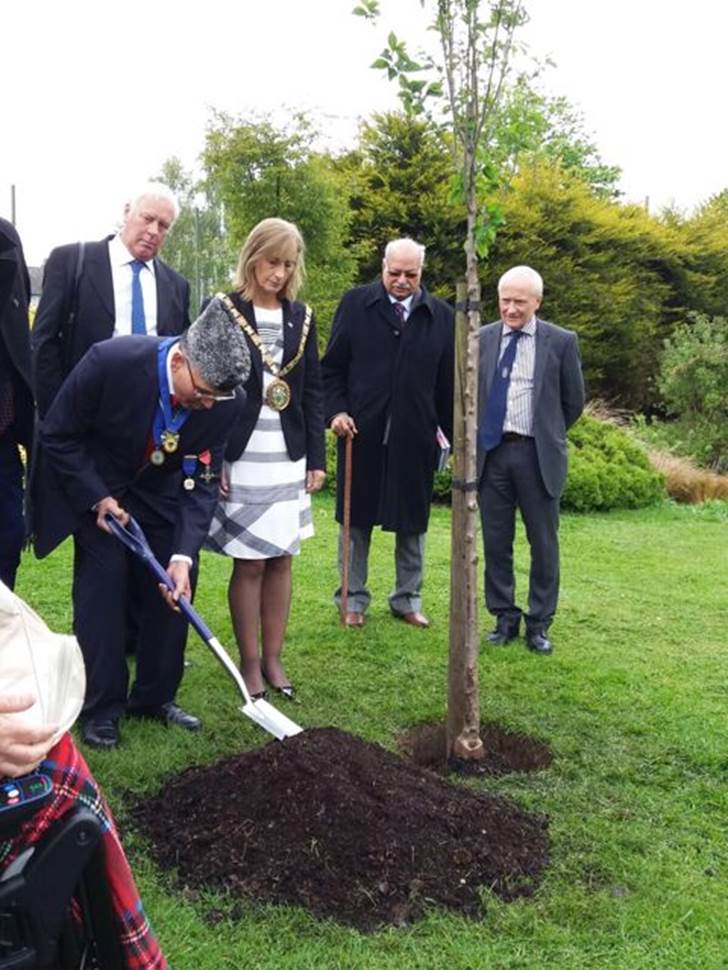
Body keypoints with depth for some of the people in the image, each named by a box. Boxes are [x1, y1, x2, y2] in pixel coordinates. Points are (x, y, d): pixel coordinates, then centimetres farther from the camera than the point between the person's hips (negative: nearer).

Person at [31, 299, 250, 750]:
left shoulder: (225, 401, -24)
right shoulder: (110, 361, -33)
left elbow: (202, 482, -18)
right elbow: (58, 437, -18)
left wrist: (184, 555, -29)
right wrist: (97, 499, -23)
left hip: (161, 491, 3)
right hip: (94, 487, -3)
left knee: (173, 586, 0)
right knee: (102, 586, -9)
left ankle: (155, 697, 18)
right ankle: (101, 708, 6)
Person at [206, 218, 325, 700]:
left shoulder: (302, 317, 9)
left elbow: (313, 391, 11)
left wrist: (316, 458, 6)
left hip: (289, 456, 4)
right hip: (241, 455, -4)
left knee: (281, 560, 8)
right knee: (250, 564, 0)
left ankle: (273, 659, 19)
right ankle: (250, 663, 12)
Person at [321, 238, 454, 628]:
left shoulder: (440, 316, 4)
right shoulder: (356, 304, 1)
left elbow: (448, 383, 7)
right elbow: (332, 367, 3)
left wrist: (454, 432, 6)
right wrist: (336, 411, -9)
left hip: (415, 437, 1)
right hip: (361, 433, -1)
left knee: (412, 521, 11)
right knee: (356, 518, 9)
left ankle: (407, 598, 27)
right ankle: (353, 598, 23)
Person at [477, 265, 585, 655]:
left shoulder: (561, 342, -1)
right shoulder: (480, 339, 4)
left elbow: (574, 401, 7)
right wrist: (472, 439, 9)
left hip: (538, 455, -2)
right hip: (491, 452, 2)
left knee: (543, 544, 5)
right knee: (496, 543, 8)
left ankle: (539, 624, 18)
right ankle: (505, 619, 21)